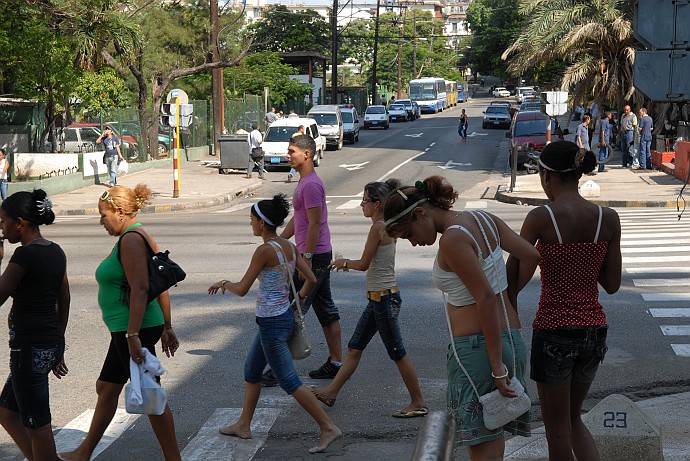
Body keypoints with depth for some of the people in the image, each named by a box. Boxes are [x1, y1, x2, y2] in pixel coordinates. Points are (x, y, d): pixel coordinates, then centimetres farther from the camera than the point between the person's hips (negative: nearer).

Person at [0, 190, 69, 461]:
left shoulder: (25, 254, -17)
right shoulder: (56, 252, 9)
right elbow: (64, 303, 15)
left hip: (30, 347, -9)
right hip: (52, 343, 9)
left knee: (36, 424, 3)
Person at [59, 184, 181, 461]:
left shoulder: (130, 240, -17)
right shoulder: (142, 237, 13)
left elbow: (140, 289, -26)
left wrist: (132, 335, -28)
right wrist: (167, 328, 19)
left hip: (136, 329, -11)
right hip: (126, 329, 11)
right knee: (106, 388, 20)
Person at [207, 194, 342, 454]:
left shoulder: (265, 250, -20)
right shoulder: (288, 246, 4)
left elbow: (242, 289, -16)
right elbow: (311, 279, 7)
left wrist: (223, 284, 2)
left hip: (271, 323, -10)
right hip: (284, 315, 10)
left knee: (289, 382, -2)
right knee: (251, 370, 22)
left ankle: (328, 427, -1)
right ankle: (243, 425, 33)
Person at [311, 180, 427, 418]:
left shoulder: (378, 227, -18)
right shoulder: (387, 226, 10)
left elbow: (364, 264, -14)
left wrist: (343, 263, 4)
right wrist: (347, 264, 16)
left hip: (384, 298, -10)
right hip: (378, 297, 10)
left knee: (397, 353, 0)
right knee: (354, 347, 16)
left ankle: (418, 403, 9)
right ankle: (331, 391, 25)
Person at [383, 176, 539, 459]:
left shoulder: (452, 240, -17)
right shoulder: (482, 219, 8)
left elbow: (486, 299, -22)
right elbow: (531, 256, 8)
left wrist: (497, 367, -19)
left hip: (478, 348, -9)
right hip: (510, 338, 9)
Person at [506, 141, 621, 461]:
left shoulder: (541, 217, -13)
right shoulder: (609, 218, -1)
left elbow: (510, 279, -9)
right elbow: (612, 285, 4)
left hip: (554, 332, -5)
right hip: (594, 330, 5)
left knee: (557, 433, 10)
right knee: (573, 420, 24)